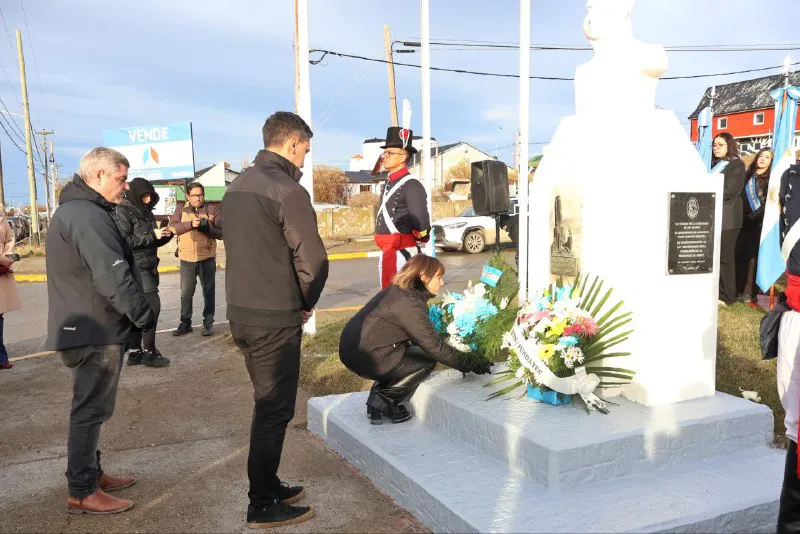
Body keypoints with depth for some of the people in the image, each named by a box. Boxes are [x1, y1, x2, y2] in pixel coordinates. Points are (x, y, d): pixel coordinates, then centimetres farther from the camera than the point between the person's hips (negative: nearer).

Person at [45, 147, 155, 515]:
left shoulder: (75, 210, 16)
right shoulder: (87, 215, -20)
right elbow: (113, 276, -28)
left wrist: (135, 314, 15)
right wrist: (144, 315, -17)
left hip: (88, 327, 11)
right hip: (95, 331, -11)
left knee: (90, 408, 19)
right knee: (91, 409, -2)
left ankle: (90, 473, 31)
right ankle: (81, 493, 8)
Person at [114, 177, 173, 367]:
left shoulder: (145, 211, 16)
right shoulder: (123, 211, -8)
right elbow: (125, 240, -18)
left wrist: (165, 235, 2)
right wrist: (152, 235, -19)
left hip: (148, 266, 8)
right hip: (135, 266, -8)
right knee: (152, 305, -12)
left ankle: (134, 352, 16)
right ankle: (149, 352, -4)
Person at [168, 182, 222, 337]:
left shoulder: (212, 210, 5)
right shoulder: (181, 211, 8)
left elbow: (221, 232, 0)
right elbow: (172, 227, -9)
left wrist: (208, 228, -20)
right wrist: (191, 224, -24)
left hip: (207, 257, -1)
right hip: (187, 259, 1)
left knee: (209, 292, 6)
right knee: (186, 293, 7)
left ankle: (208, 323, 16)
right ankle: (185, 323, 19)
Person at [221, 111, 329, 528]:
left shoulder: (238, 186, 12)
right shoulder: (287, 190, -17)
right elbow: (312, 259, -20)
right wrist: (306, 303, -1)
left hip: (240, 311, 9)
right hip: (274, 318, -9)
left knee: (267, 403, 19)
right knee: (274, 410, 2)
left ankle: (268, 487, 31)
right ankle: (263, 507, 13)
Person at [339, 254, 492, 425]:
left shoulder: (397, 291, 9)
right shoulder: (409, 304, -19)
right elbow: (435, 348, -16)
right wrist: (472, 364, -6)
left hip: (353, 349, 9)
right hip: (365, 358, -9)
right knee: (428, 359, 1)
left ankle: (378, 396, 16)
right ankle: (384, 401, 3)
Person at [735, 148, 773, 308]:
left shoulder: (771, 179, 0)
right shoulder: (748, 176, 15)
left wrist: (751, 217, -14)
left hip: (758, 224, -4)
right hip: (743, 223, 4)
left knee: (752, 258, -4)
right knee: (739, 256, 3)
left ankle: (749, 294, -1)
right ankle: (736, 289, 10)